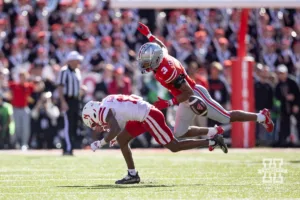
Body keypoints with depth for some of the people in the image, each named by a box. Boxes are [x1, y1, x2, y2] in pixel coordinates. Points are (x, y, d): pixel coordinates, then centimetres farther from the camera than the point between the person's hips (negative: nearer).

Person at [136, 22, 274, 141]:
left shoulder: (166, 71, -32)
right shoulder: (161, 57, -6)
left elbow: (188, 93, -31)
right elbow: (162, 47, 23)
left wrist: (169, 103, -35)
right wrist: (148, 34, 22)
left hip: (195, 96, -9)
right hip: (187, 100, 9)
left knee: (226, 118, 6)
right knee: (179, 133, 11)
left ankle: (261, 117, 23)